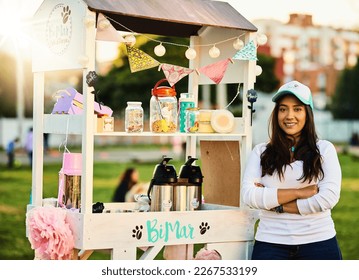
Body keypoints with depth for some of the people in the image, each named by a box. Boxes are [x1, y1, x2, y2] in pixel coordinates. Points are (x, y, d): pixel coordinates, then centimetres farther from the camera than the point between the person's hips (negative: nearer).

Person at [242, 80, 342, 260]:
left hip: (318, 243, 0)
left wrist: (277, 205, -8)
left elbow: (329, 197, -8)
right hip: (270, 243, 0)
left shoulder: (324, 149, 4)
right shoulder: (261, 152, 7)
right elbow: (248, 195, -7)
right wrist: (298, 193, -12)